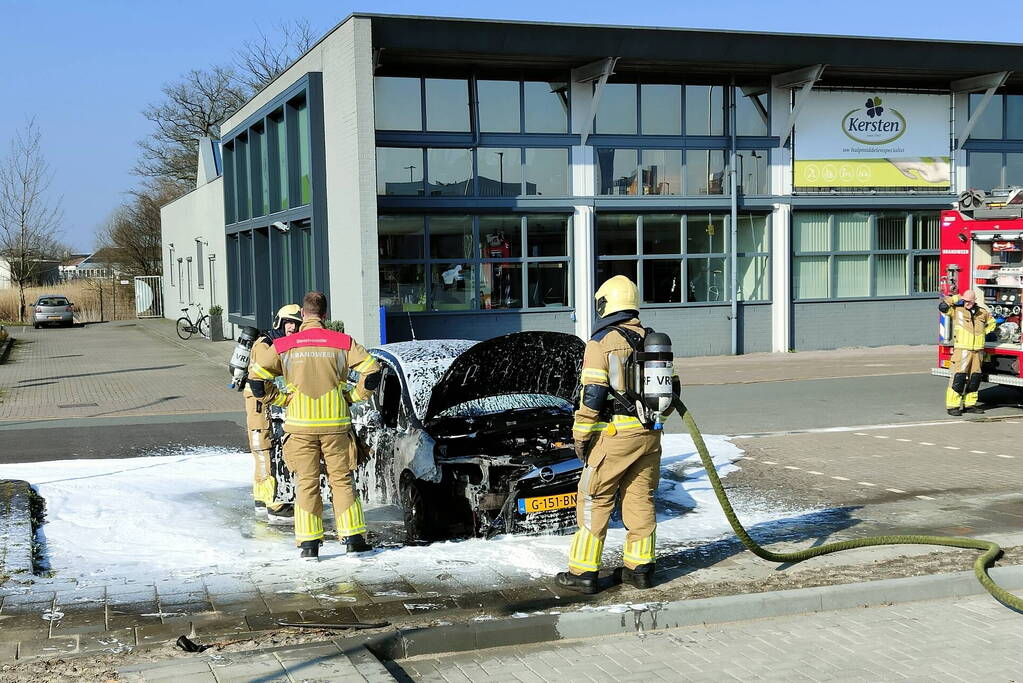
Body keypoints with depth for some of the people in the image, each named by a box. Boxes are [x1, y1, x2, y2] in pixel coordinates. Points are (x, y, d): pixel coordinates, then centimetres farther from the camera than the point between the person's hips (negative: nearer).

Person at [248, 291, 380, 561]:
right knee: (342, 480, 9)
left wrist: (282, 400, 19)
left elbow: (257, 376, 8)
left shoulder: (283, 346, 1)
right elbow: (371, 370, -2)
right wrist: (354, 396, 12)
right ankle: (353, 537, 10)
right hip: (335, 424, 0)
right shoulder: (343, 342, -1)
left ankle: (309, 543, 6)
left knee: (306, 483, 6)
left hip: (300, 425, 0)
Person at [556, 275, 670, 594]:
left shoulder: (602, 341, -9)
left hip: (615, 434, -6)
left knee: (594, 499, 1)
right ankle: (640, 568, 18)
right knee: (641, 498, 13)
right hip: (650, 435, 6)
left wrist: (580, 435, -7)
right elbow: (672, 388, 15)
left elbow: (592, 394, -14)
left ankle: (583, 571, 2)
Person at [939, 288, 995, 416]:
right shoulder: (956, 310, 1)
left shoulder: (982, 312, 13)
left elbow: (992, 323, 29)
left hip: (978, 351, 5)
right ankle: (952, 406, -9)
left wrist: (984, 332, 14)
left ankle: (969, 404, 19)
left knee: (974, 378, 8)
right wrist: (956, 298, -5)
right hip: (962, 349, -5)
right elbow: (942, 307, -13)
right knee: (958, 378, -11)